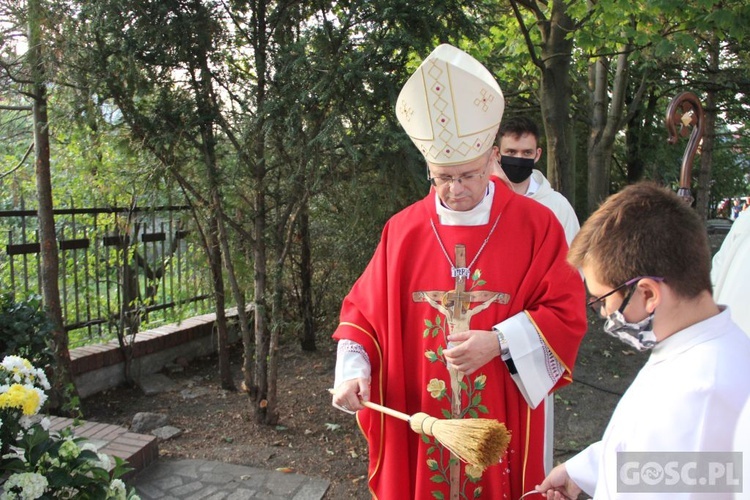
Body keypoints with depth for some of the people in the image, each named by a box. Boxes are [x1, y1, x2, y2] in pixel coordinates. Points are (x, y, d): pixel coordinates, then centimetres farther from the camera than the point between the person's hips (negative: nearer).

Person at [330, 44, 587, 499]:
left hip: (502, 422, -1)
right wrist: (353, 371, -13)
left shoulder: (536, 225, -6)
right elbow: (364, 310, 2)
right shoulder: (403, 230, -2)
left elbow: (566, 312, -7)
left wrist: (498, 342, -21)